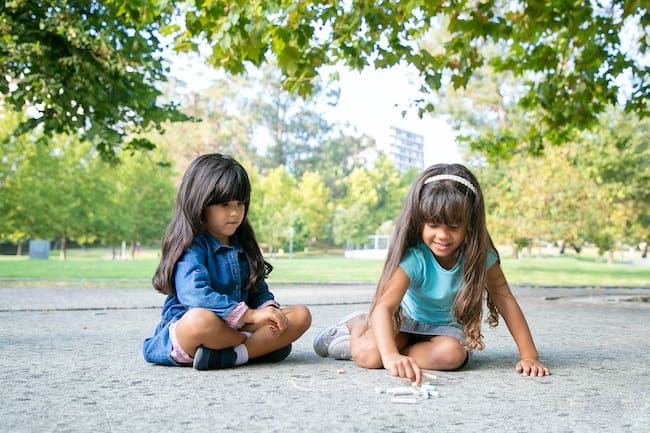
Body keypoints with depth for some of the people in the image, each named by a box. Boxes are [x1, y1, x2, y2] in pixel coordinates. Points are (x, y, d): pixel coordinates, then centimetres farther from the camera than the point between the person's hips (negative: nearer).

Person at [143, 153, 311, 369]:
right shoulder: (192, 246, -11)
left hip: (235, 329, 7)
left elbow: (259, 290, 14)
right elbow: (196, 295, -27)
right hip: (185, 330, -7)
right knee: (199, 319, -42)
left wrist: (269, 310, -10)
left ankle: (231, 355, -26)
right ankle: (262, 345, -16)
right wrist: (250, 314, -29)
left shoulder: (243, 244, 13)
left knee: (301, 315, -10)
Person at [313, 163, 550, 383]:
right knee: (369, 355, -30)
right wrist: (391, 356, -60)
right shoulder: (414, 258, -32)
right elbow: (385, 306, -43)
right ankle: (357, 324, 11)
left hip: (445, 326, 4)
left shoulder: (479, 255, -22)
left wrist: (529, 355, -20)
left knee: (452, 354, -32)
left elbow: (505, 299, -15)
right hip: (406, 319, -3)